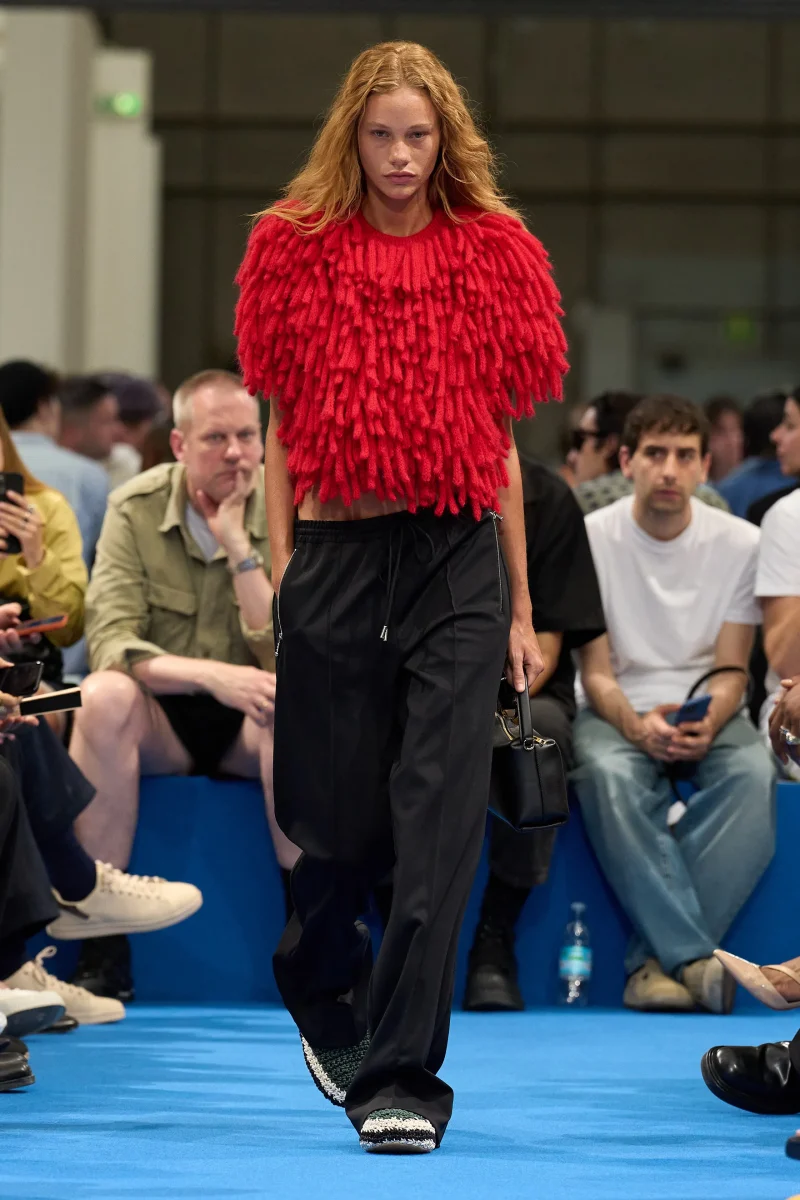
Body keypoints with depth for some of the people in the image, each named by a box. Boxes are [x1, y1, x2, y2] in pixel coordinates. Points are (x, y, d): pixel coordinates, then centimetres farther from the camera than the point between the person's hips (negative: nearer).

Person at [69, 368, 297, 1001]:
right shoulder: (136, 510, -6)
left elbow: (288, 661, -17)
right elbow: (110, 642, -17)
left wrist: (238, 546, -23)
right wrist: (210, 675, -34)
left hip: (250, 729, 0)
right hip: (162, 720, 1)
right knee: (104, 697, -33)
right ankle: (101, 954, -33)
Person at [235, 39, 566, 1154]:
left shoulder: (491, 258, 6)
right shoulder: (300, 254, 5)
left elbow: (500, 443, 10)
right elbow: (282, 429, 8)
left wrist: (522, 607, 11)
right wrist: (278, 571, 1)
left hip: (459, 561, 0)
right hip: (335, 557, 0)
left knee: (440, 822, -10)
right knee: (343, 821, 8)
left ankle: (400, 1075, -9)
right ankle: (320, 990, 38)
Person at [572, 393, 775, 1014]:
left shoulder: (740, 543, 0)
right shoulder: (591, 538, -3)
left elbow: (731, 669, 0)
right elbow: (596, 671, -4)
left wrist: (707, 723, -23)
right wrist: (636, 726, -26)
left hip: (705, 711, 1)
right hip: (619, 709, -1)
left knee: (754, 772, -34)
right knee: (610, 775, -38)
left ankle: (657, 959, -36)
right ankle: (694, 959, -41)